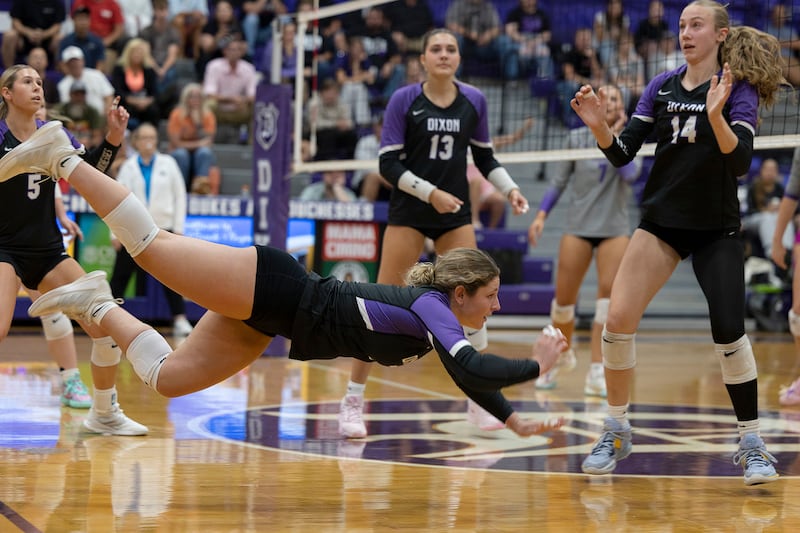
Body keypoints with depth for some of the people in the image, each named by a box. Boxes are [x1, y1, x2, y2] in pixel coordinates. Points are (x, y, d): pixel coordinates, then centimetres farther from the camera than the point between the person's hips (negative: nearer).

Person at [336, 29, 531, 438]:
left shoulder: (474, 101, 2)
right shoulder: (404, 100, -8)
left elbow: (484, 157, 12)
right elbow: (388, 162, -9)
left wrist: (510, 189, -3)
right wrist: (430, 193, -19)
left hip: (455, 213, 3)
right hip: (408, 212, -3)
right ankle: (353, 401, 1)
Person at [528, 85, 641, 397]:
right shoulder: (577, 138, 4)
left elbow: (630, 174, -17)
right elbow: (559, 181, 8)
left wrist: (615, 138, -16)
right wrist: (541, 215, -2)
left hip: (614, 228, -1)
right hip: (578, 226, 1)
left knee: (609, 290, -17)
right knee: (564, 297, -2)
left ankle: (596, 373, -15)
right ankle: (562, 354, 28)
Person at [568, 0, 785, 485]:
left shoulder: (740, 90, -8)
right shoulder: (662, 86, 3)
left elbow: (740, 161, -22)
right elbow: (622, 154, 1)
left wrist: (716, 115, -39)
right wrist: (599, 125, -19)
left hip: (716, 229, -3)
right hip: (661, 222, 3)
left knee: (729, 333, -12)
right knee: (618, 321, -9)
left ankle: (752, 444, 3)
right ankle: (617, 433, 7)